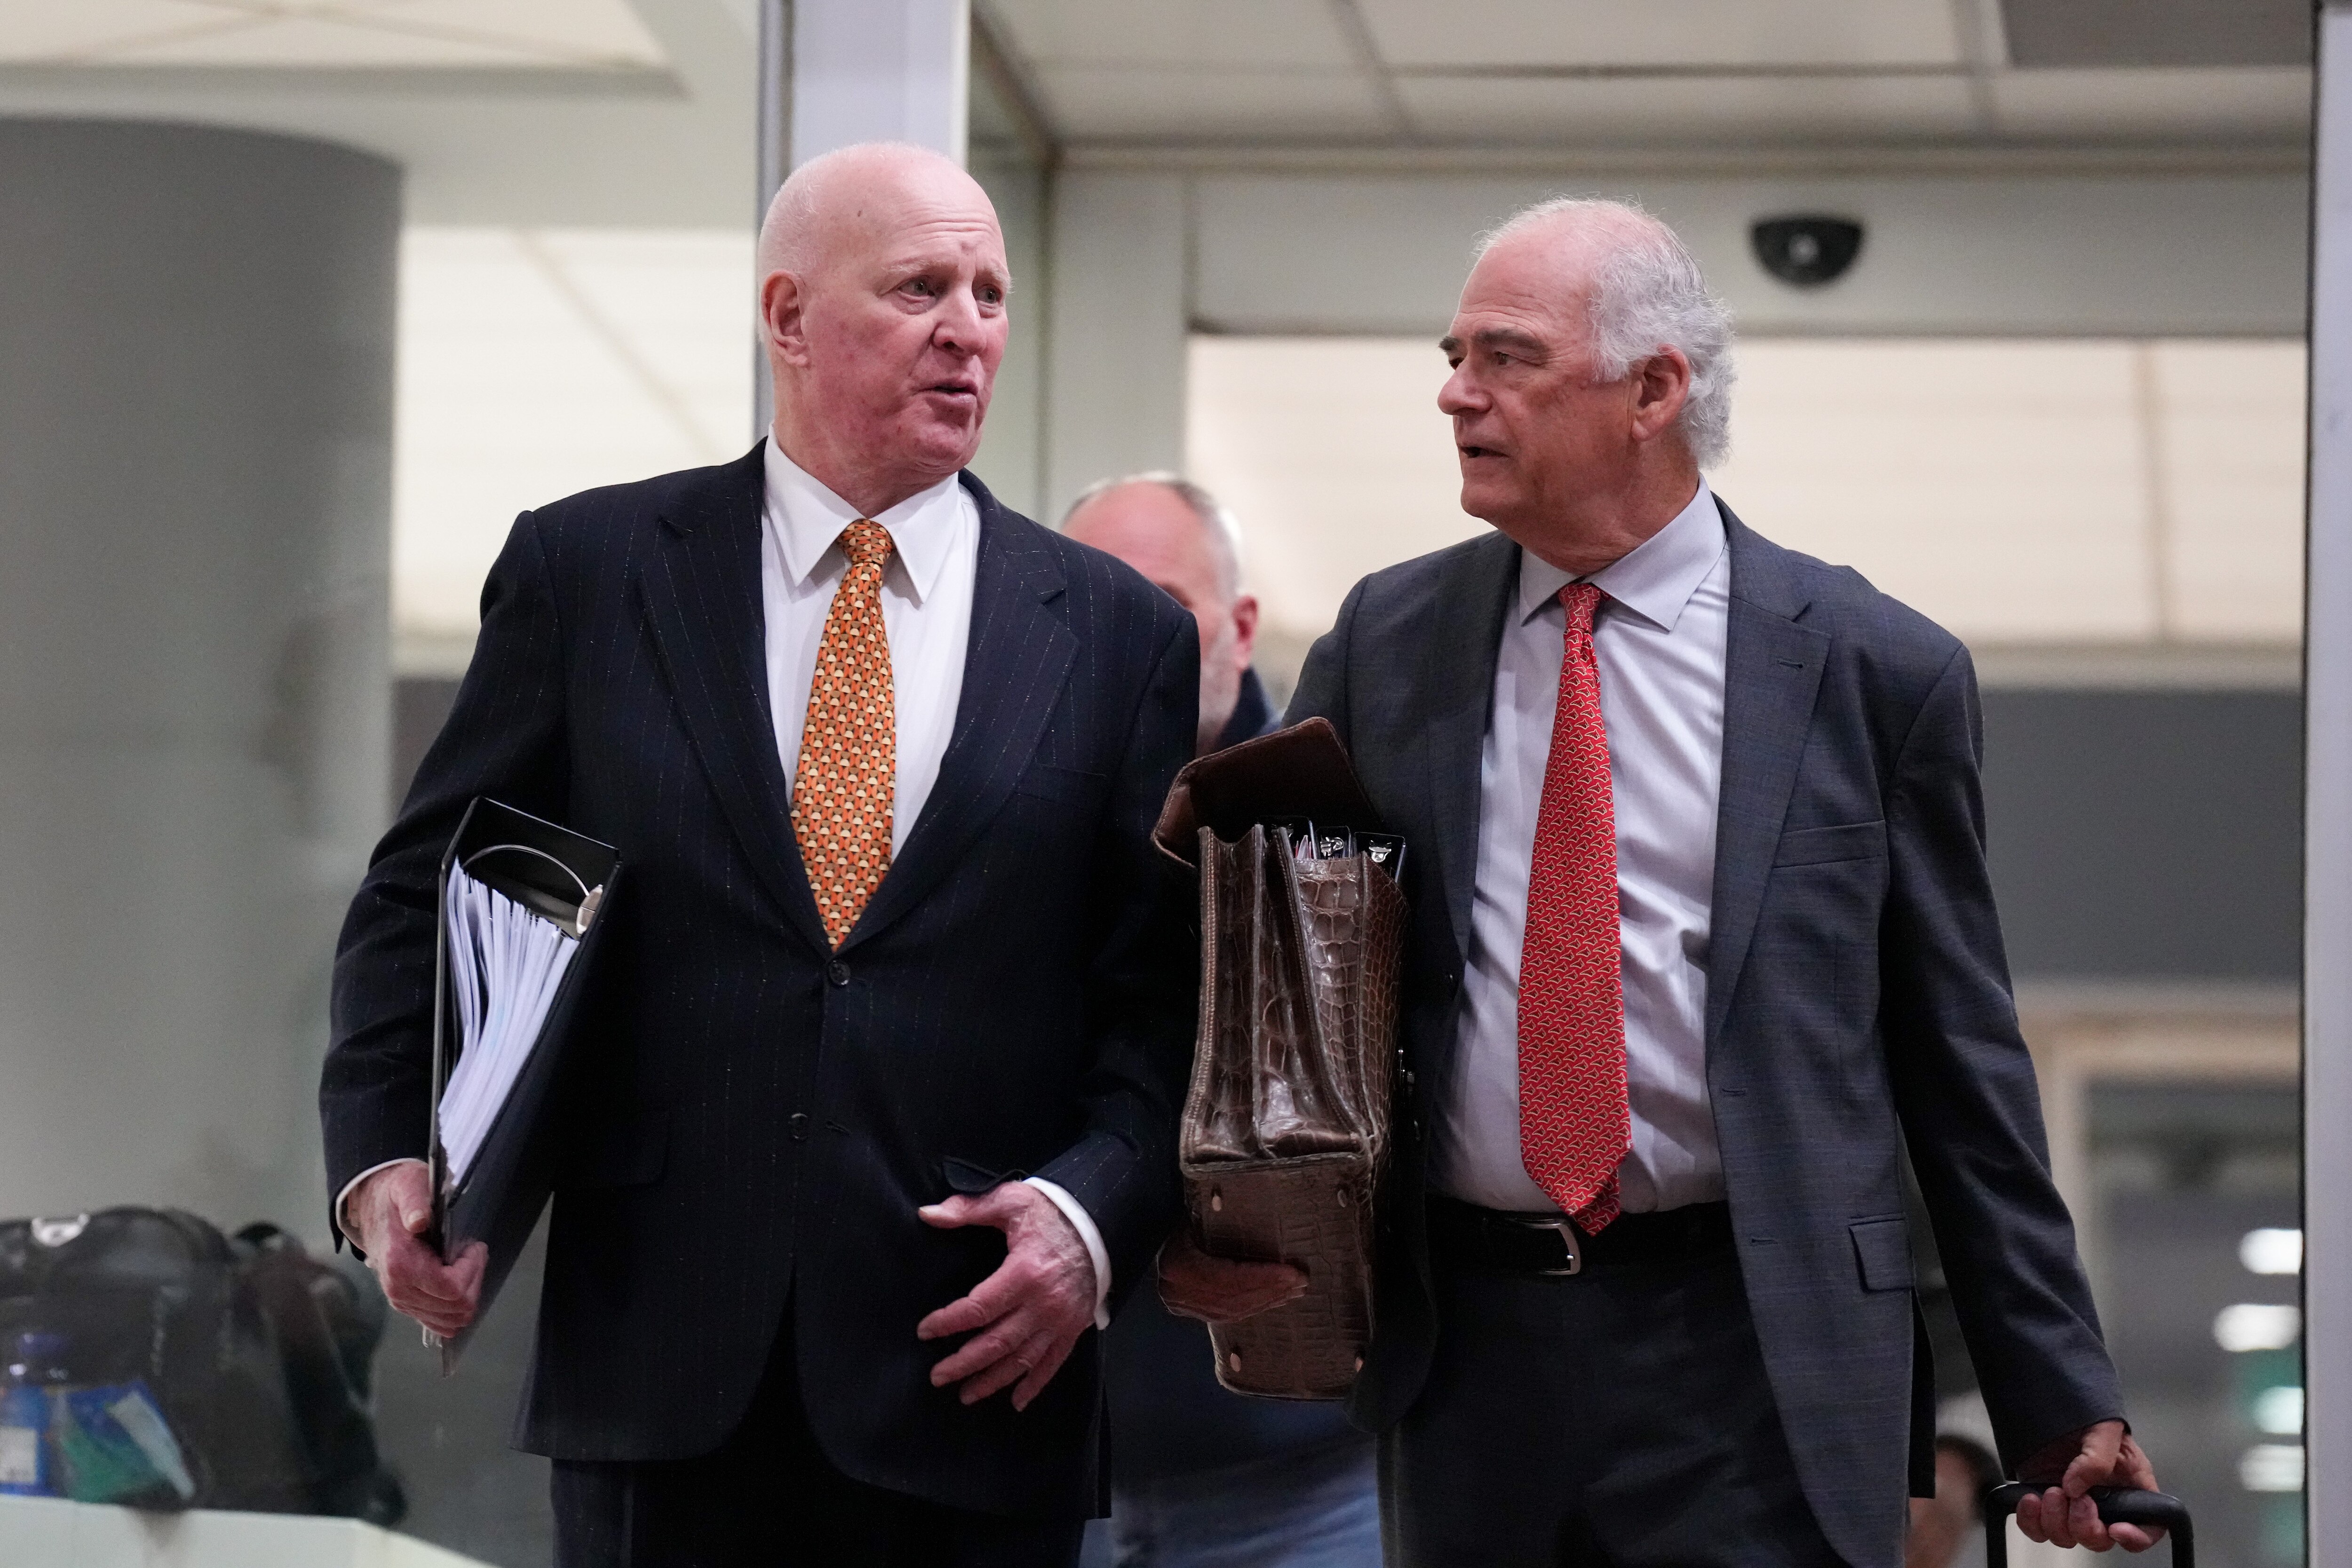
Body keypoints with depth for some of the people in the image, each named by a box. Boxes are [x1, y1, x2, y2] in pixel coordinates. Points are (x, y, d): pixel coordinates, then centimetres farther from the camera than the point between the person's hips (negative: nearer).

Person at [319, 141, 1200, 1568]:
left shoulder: (1118, 635, 7)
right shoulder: (588, 571, 6)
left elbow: (1169, 999, 5)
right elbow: (431, 894, 8)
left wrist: (1091, 1215, -11)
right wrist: (391, 1152, -6)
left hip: (972, 1370, 1)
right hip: (658, 1357, 0)